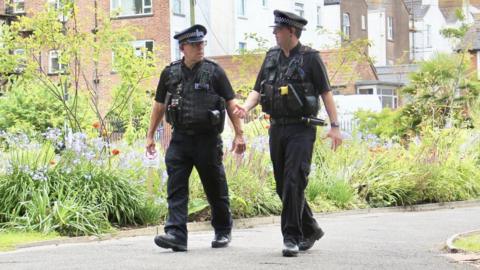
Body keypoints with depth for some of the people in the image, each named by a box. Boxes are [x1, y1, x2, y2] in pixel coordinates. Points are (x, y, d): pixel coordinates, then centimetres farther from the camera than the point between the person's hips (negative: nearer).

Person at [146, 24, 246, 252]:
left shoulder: (214, 72, -1)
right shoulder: (170, 73, 7)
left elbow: (231, 104, -1)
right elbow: (159, 105, 15)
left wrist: (239, 134, -6)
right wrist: (150, 135, 14)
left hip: (207, 139, -2)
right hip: (180, 138, 2)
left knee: (215, 188, 8)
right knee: (176, 188, -9)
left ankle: (223, 231, 25)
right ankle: (176, 235, -13)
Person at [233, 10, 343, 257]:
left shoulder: (310, 58, -5)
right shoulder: (272, 56, 11)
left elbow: (326, 93, -4)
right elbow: (258, 90, 12)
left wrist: (335, 126, -9)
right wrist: (245, 107, -8)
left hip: (301, 129, -6)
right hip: (277, 128, 6)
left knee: (294, 183, -14)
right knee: (282, 186, 11)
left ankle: (292, 238, -11)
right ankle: (310, 230, 27)